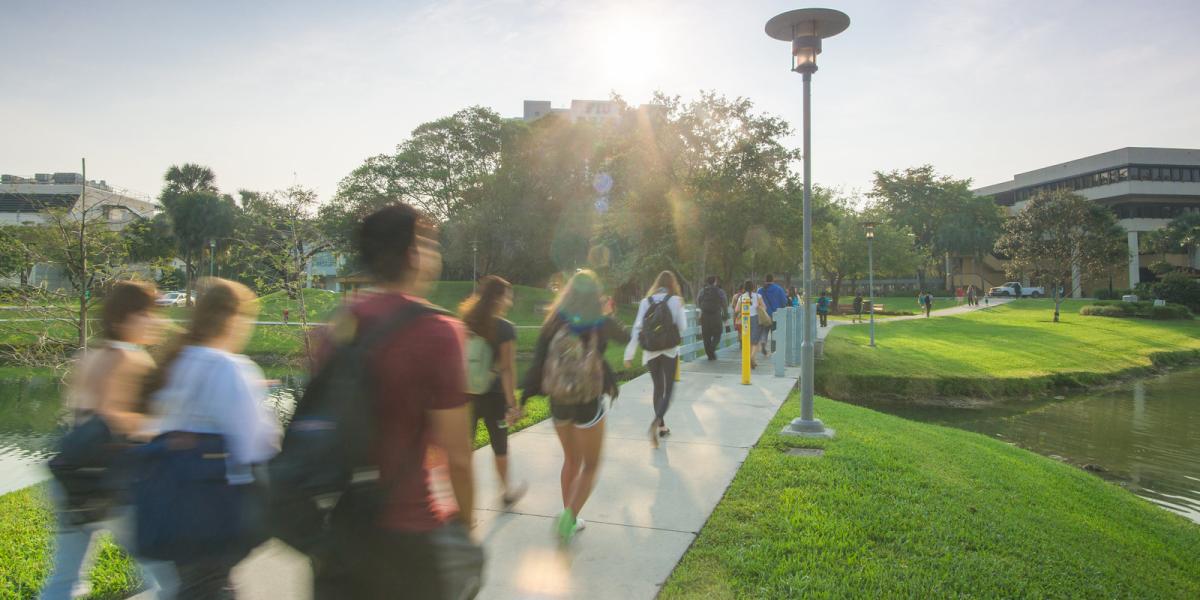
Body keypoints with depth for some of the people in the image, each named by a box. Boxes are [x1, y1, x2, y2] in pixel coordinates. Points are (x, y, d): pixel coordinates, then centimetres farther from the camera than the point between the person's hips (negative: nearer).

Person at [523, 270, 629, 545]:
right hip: (588, 402, -3)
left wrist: (530, 390, -3)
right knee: (590, 466, 12)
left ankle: (569, 519, 29)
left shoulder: (555, 321, -4)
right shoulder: (601, 323, -9)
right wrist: (608, 313, 28)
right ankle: (569, 515, -8)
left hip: (558, 400, 3)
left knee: (571, 460, 23)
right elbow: (625, 336, 12)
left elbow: (539, 360, -7)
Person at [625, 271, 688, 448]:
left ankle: (661, 427, 25)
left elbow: (637, 329, -1)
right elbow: (682, 327, -3)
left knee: (658, 388, 18)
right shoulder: (675, 300, -4)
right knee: (668, 390, 0)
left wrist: (629, 355, 1)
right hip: (670, 351, -3)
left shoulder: (645, 302, 3)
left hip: (650, 352, 3)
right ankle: (657, 421, -24)